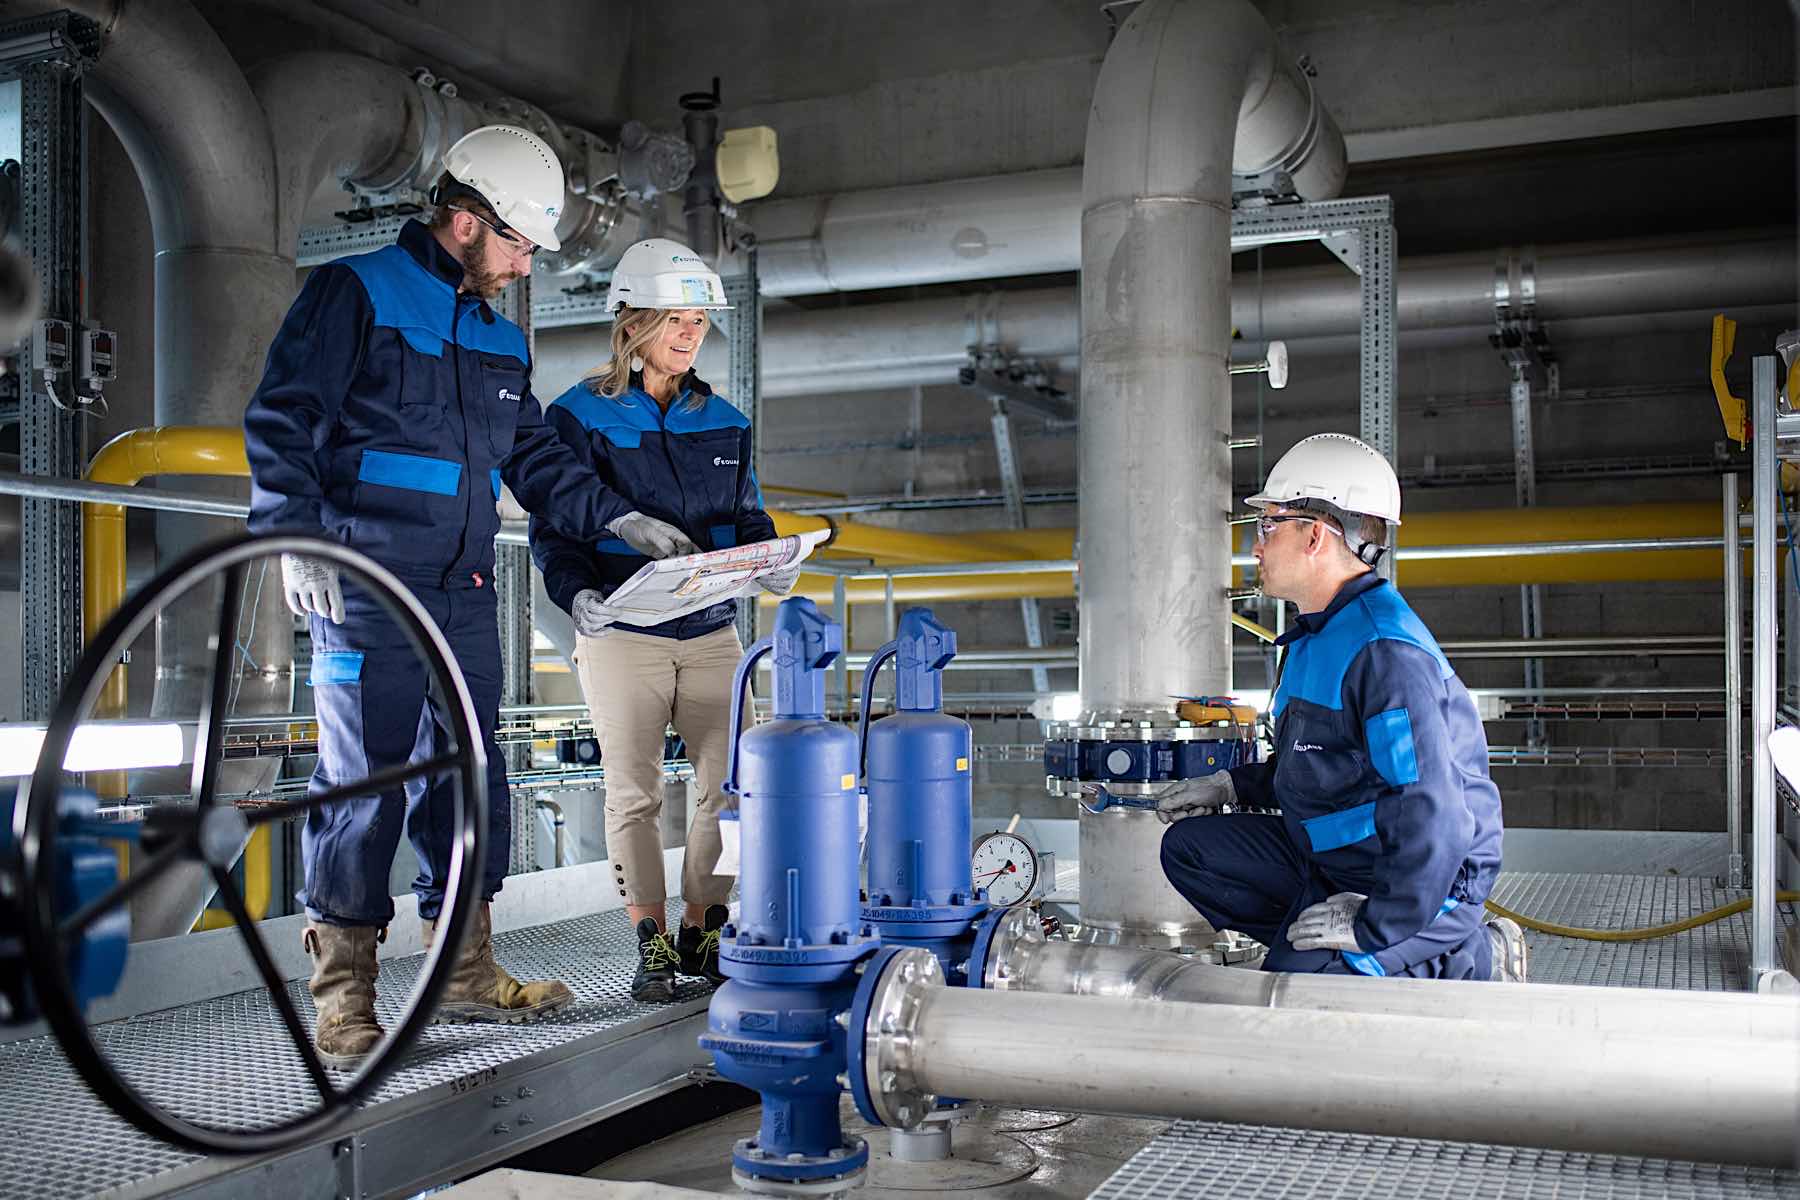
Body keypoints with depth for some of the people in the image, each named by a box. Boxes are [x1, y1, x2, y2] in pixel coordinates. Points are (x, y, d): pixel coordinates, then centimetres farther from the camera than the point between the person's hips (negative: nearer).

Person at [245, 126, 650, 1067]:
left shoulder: (500, 337, 19)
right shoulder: (354, 294, -3)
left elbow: (536, 458, 23)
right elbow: (281, 424, -10)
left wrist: (617, 519, 10)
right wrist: (297, 541, -21)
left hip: (464, 599, 7)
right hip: (367, 592, -7)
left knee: (469, 777, 10)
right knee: (364, 784, -5)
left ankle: (466, 972, 20)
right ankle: (343, 1001, 4)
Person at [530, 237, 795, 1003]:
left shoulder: (723, 423, 13)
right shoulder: (581, 415, 0)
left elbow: (748, 517, 16)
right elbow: (552, 527, -3)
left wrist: (771, 564, -6)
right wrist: (578, 595, -21)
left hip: (711, 631, 4)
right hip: (621, 633, -4)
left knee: (731, 781, -1)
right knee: (633, 791, -1)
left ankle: (701, 932, 14)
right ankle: (650, 946, 10)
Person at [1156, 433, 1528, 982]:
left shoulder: (1387, 651, -23)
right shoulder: (1318, 634, 11)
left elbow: (1433, 816, -30)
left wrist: (1374, 928, -25)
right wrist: (1235, 784, 13)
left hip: (1422, 882, -10)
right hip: (1333, 859, 10)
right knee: (1188, 848, 7)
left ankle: (1475, 960, -6)